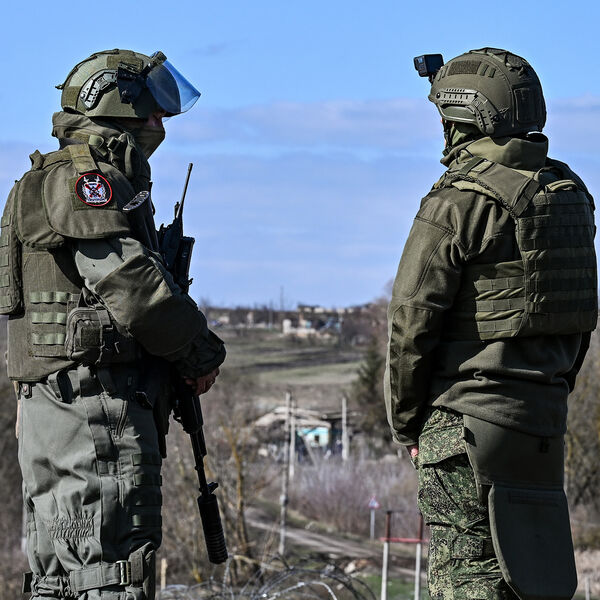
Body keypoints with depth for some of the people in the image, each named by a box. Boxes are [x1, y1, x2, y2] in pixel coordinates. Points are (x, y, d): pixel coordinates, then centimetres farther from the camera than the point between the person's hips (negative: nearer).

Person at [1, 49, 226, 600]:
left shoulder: (85, 180, 24)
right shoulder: (84, 179, -9)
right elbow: (128, 280, -19)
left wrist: (178, 354, 11)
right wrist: (200, 350, -6)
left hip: (52, 404, 10)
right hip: (97, 400, -10)